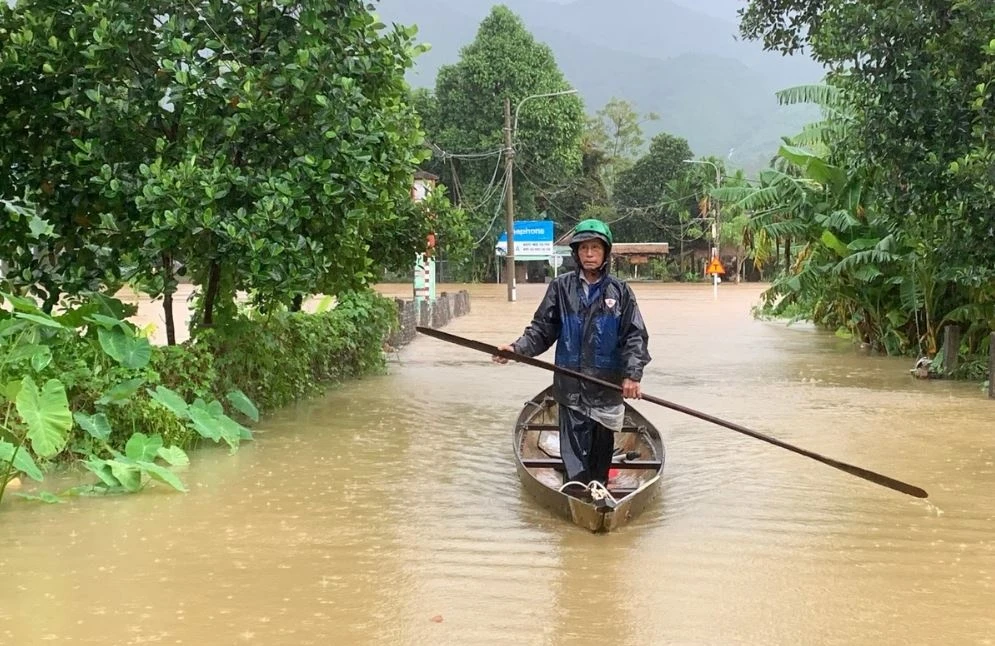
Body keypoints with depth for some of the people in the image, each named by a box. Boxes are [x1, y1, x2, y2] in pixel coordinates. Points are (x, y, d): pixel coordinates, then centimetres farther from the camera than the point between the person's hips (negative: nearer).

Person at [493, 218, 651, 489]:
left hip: (607, 385, 1)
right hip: (571, 384, -1)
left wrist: (632, 375, -14)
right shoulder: (561, 287, 3)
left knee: (602, 445, 11)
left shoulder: (620, 291, 2)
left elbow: (635, 336, -2)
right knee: (574, 448, -3)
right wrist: (517, 348, -14)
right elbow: (542, 329, 3)